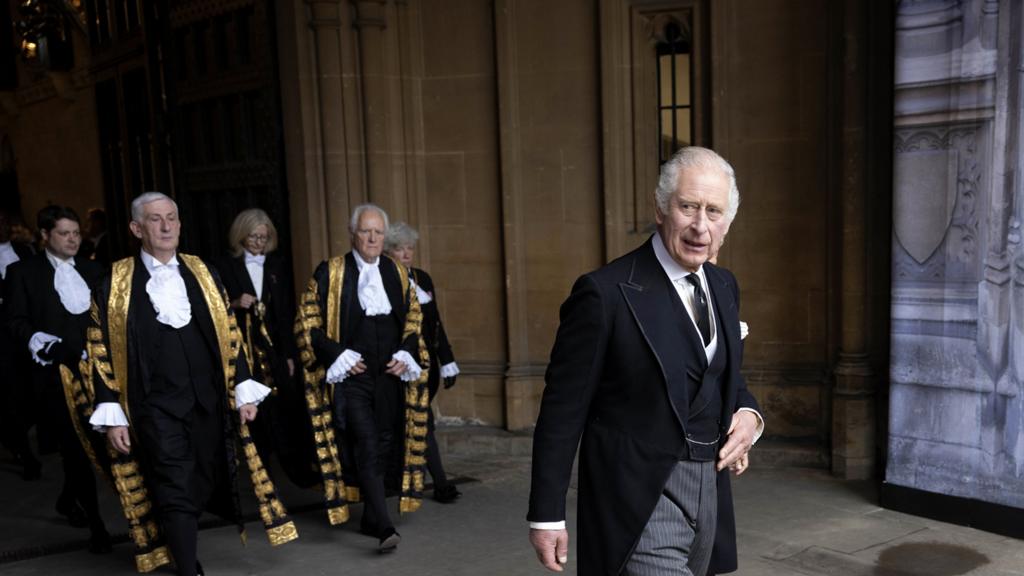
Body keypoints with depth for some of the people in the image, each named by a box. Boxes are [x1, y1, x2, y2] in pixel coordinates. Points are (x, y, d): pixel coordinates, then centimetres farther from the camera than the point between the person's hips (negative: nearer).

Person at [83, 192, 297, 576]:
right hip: (155, 407, -3)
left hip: (209, 400, 3)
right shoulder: (116, 283, 0)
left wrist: (243, 390, 5)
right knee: (176, 491, -2)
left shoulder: (203, 274, 8)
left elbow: (229, 334, 10)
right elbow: (100, 351, 1)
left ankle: (177, 539, 37)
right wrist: (111, 415, -4)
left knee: (204, 484, 11)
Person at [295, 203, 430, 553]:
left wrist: (405, 356, -1)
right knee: (367, 446, -13)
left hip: (389, 375, 4)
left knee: (382, 446, 10)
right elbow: (307, 323, -2)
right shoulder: (330, 273, -3)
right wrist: (339, 356, -11)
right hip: (350, 376, -4)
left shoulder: (397, 273, 9)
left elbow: (413, 321, 15)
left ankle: (370, 519, 25)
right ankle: (384, 527, -13)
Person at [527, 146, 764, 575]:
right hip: (640, 499, -7)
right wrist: (546, 516, -11)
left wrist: (748, 414, -3)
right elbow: (563, 411, -14)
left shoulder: (724, 286, 6)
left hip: (710, 491, 8)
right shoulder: (606, 293, -17)